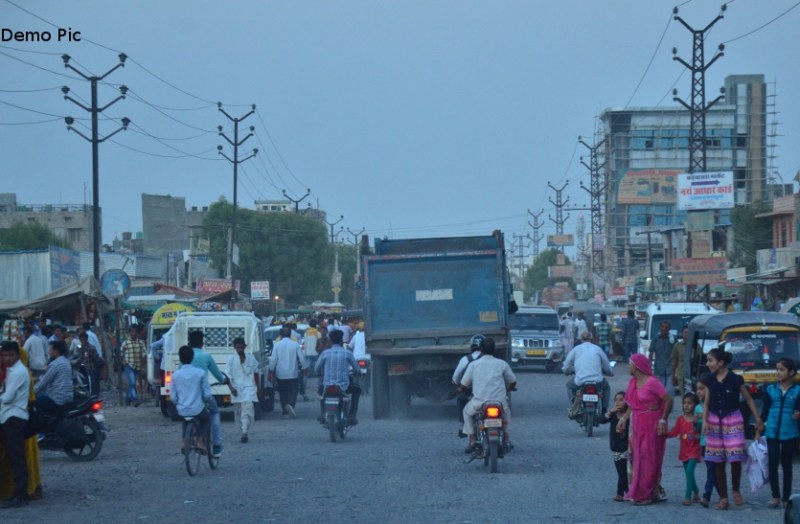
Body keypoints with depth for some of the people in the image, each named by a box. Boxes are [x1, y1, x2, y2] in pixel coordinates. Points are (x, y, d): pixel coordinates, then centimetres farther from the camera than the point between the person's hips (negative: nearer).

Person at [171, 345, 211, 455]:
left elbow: (173, 397, 0)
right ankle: (201, 441, 13)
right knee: (205, 417, 31)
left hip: (182, 411, 2)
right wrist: (211, 400, 16)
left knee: (186, 417, 37)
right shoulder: (201, 373, -9)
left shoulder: (175, 375, -5)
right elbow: (207, 394, -6)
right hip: (197, 410, -2)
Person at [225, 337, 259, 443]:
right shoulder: (231, 359, -2)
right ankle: (244, 432, 23)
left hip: (249, 388, -1)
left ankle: (244, 433, -20)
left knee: (247, 410, -17)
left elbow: (256, 373, 16)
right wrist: (231, 387, -18)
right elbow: (227, 375, -5)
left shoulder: (251, 358, 3)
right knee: (238, 412, 8)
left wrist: (257, 387, 19)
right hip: (237, 389, 1)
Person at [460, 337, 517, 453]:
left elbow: (464, 385, 7)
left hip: (479, 403, -1)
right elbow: (513, 382, 14)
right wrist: (506, 390, 36)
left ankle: (472, 440, 20)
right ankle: (506, 439, 28)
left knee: (467, 411, 31)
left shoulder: (473, 365, 2)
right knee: (506, 409, 35)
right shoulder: (502, 364, 5)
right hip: (500, 403, 1)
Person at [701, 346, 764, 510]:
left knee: (735, 459, -10)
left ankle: (736, 491, 14)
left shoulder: (735, 380, -8)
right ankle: (723, 498, 9)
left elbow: (748, 399, 1)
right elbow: (706, 403, 5)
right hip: (714, 421, 4)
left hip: (733, 420, -4)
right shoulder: (710, 381, 3)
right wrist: (704, 420, -10)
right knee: (718, 462, 3)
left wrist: (758, 419, 3)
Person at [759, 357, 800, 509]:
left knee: (786, 465, 7)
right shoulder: (770, 390, 5)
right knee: (772, 464, -4)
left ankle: (786, 498, 14)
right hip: (772, 433, 1)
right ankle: (775, 496, 7)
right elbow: (764, 412, 8)